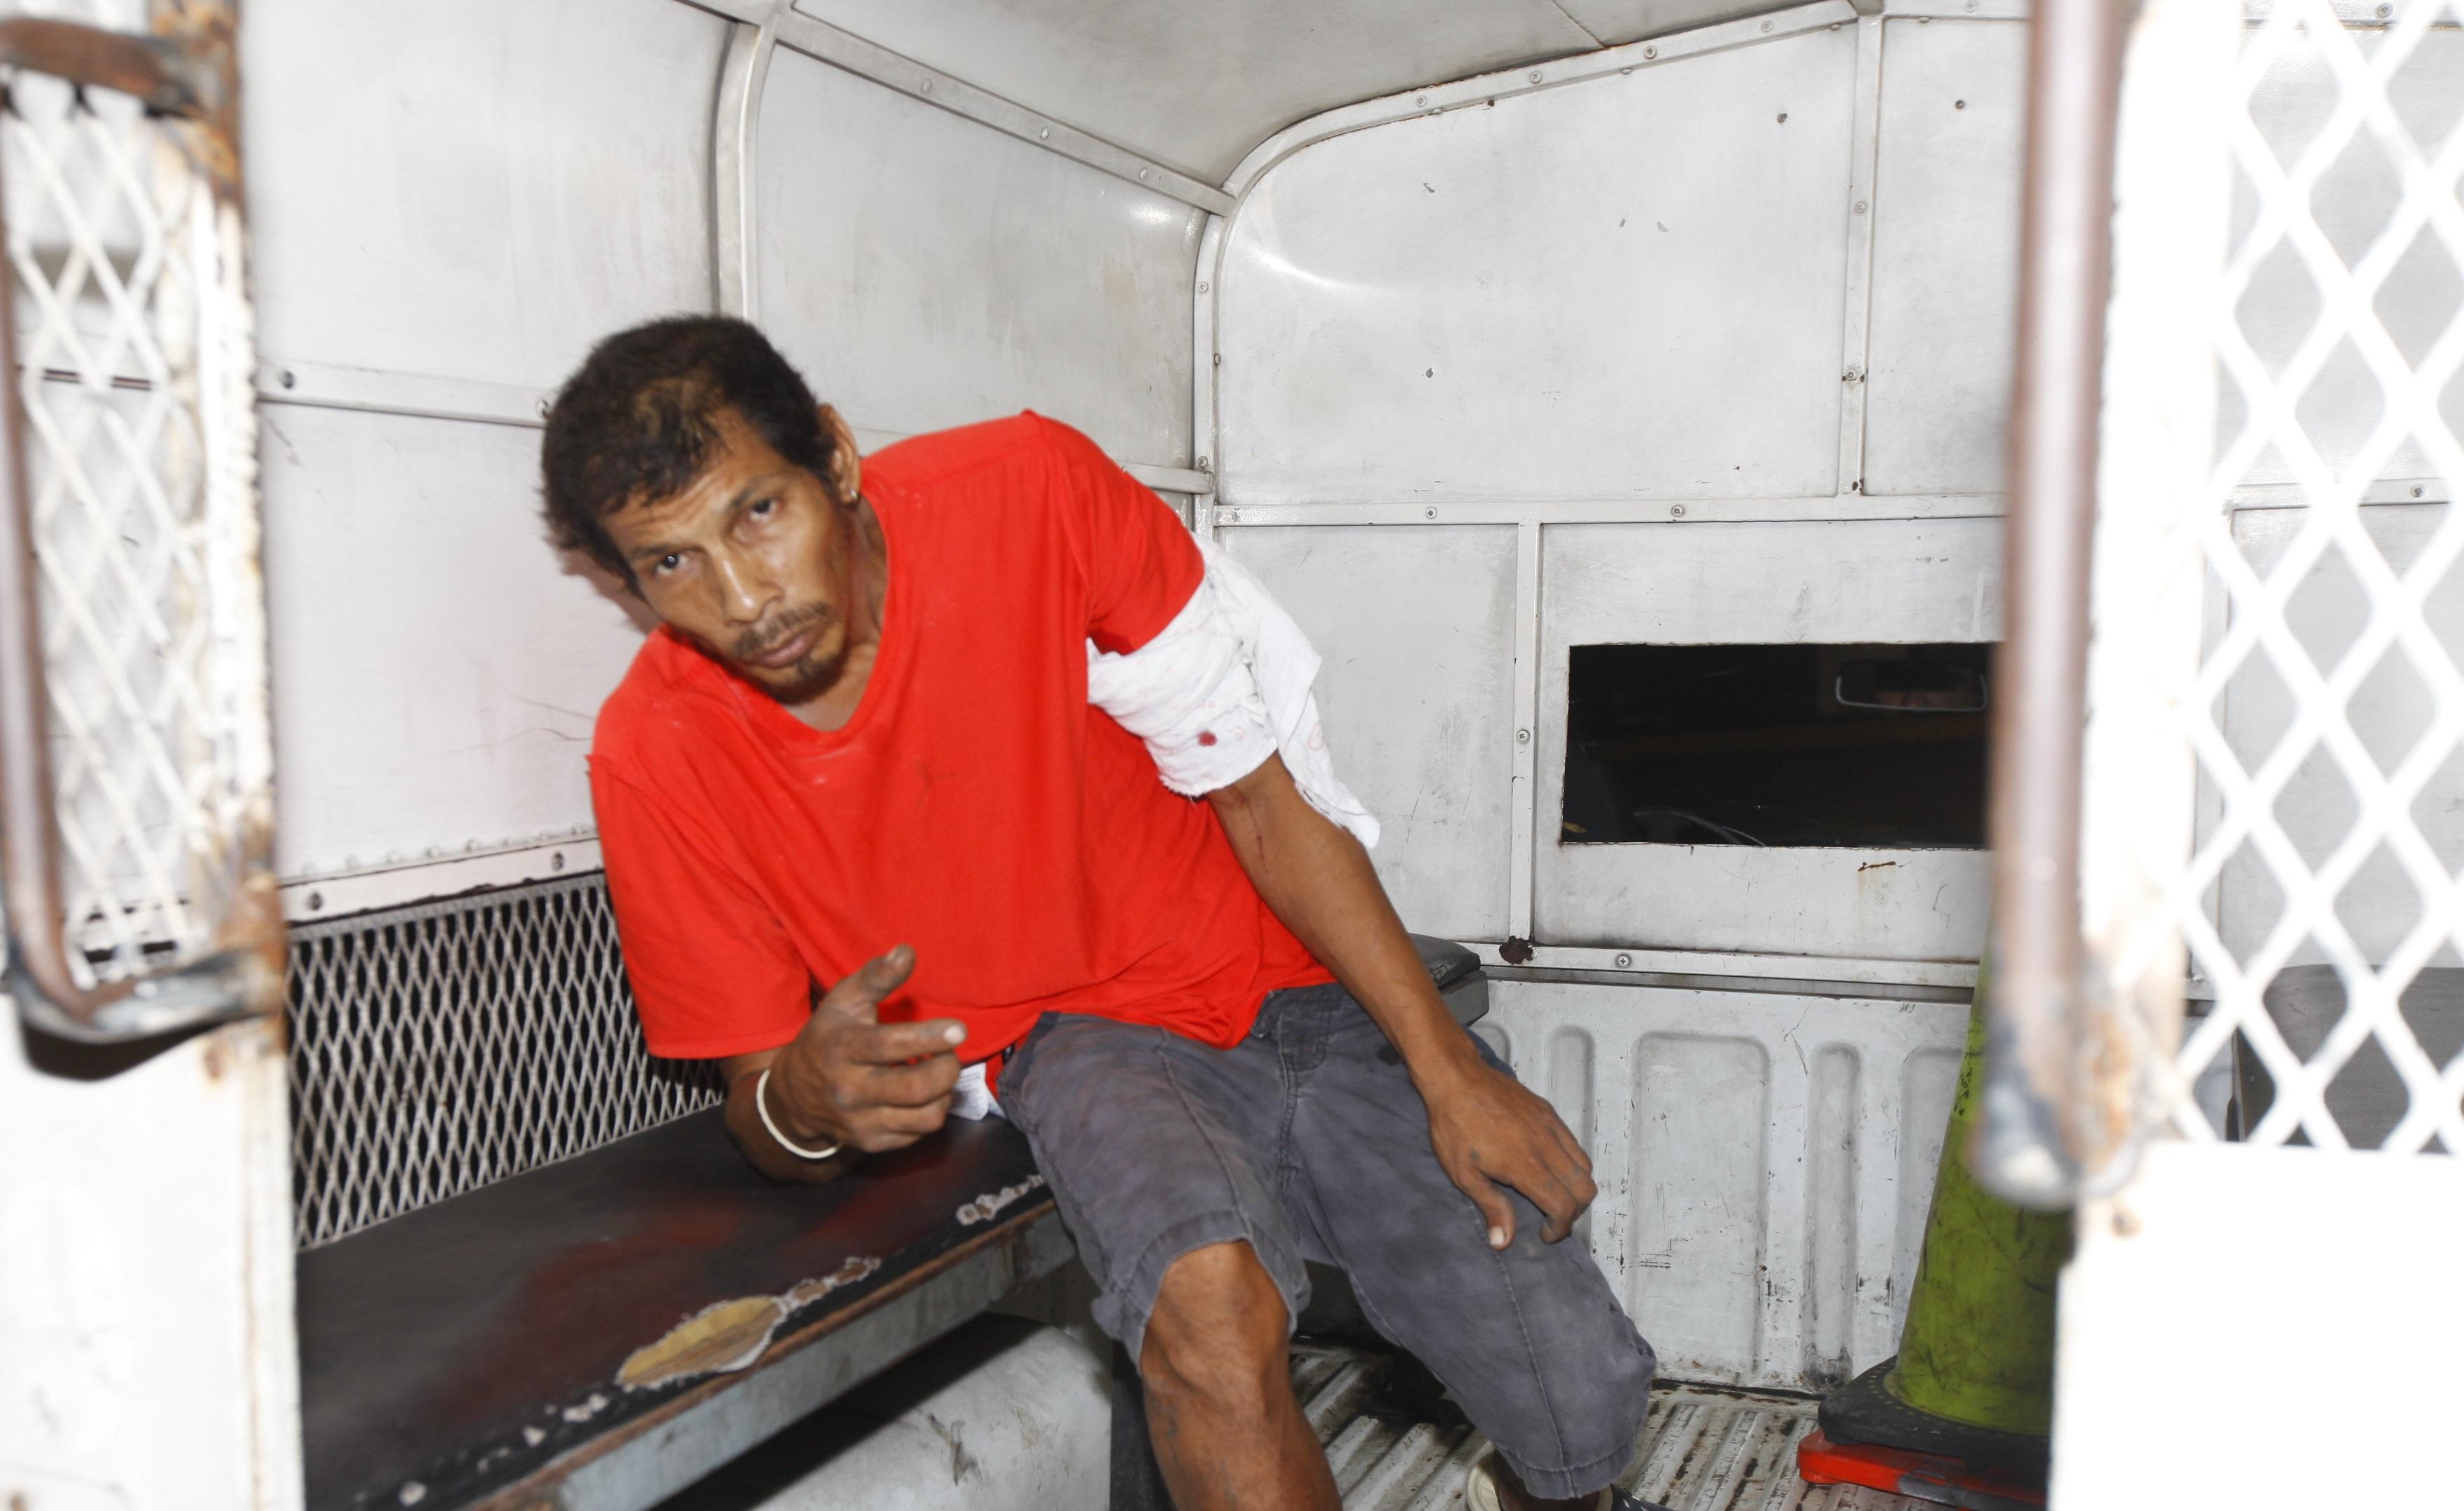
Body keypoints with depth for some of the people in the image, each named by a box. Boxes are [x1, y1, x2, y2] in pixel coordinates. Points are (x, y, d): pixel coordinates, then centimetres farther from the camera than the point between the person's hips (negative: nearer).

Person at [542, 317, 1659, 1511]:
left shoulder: (1028, 489, -17)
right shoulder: (657, 757, -14)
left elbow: (1263, 800, -9)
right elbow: (763, 1122, -4)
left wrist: (1451, 1071, -12)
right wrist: (805, 1103, -30)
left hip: (1293, 994, 1)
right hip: (1081, 1043, 0)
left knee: (1584, 1402, -10)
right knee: (1207, 1303, -35)